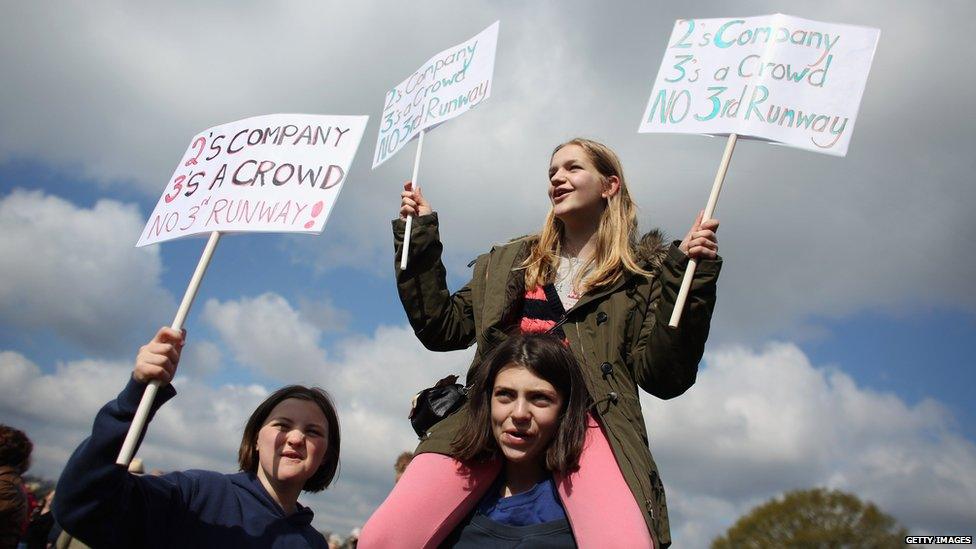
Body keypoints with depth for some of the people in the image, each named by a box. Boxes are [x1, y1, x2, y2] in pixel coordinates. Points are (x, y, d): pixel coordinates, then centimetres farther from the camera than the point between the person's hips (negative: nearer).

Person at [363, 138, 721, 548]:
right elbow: (442, 329, 20)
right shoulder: (510, 261, 25)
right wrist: (419, 237, 17)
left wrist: (690, 278, -4)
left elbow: (662, 378, 4)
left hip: (584, 415, -2)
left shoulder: (644, 271, 14)